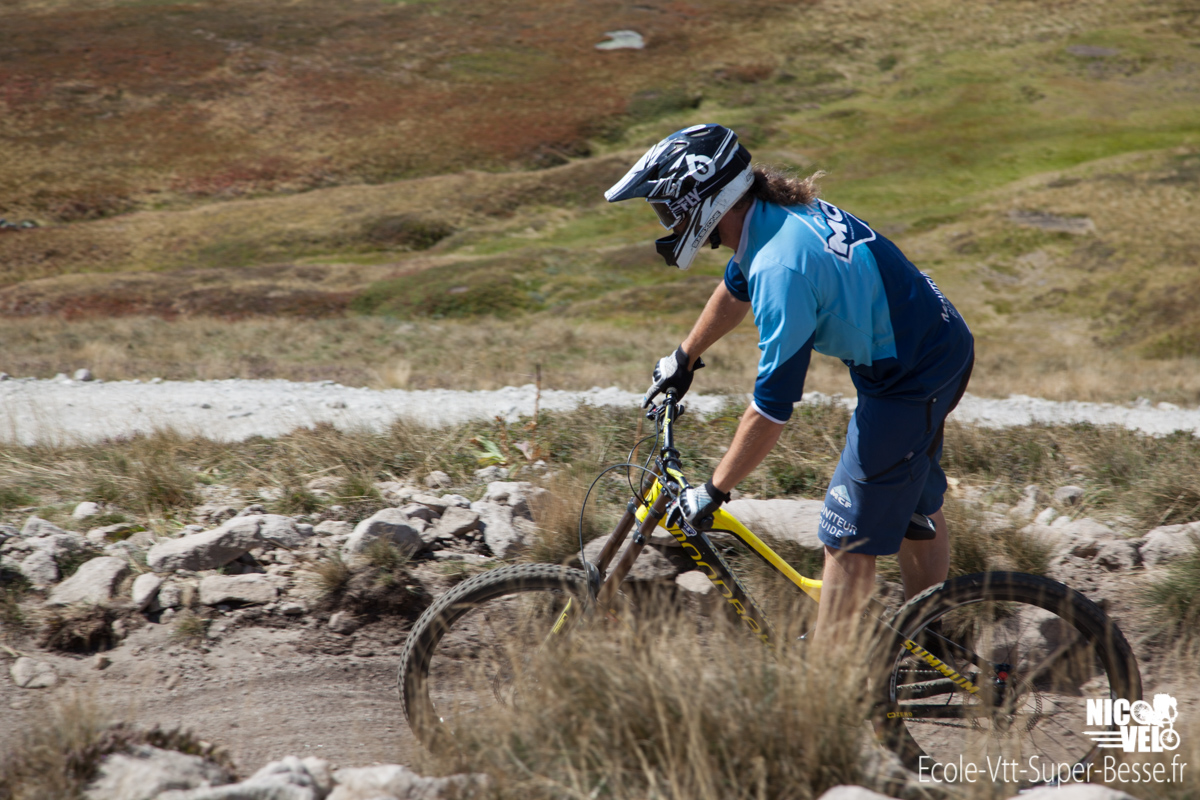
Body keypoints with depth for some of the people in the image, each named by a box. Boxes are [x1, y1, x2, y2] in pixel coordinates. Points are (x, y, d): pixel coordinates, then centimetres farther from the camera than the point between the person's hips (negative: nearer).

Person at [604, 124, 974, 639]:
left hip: (911, 379, -10)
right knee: (916, 509, 25)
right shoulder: (769, 214, -2)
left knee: (848, 541, -5)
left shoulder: (781, 265, -31)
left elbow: (771, 411, -28)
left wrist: (713, 491, -18)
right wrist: (685, 357, 36)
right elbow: (735, 291, 22)